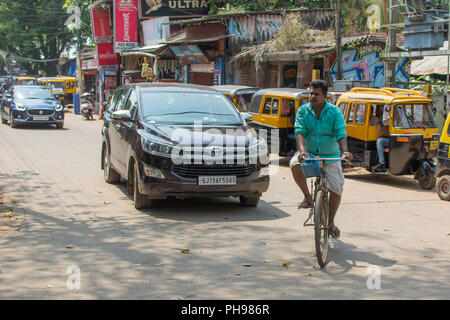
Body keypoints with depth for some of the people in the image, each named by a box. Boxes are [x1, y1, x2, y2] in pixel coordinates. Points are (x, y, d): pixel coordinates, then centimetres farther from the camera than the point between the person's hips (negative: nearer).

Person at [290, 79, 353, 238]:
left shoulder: (335, 112, -6)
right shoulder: (303, 110, -4)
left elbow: (341, 134, -16)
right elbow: (300, 132, -16)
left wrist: (344, 151, -35)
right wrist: (302, 150, -35)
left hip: (330, 156, 0)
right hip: (309, 153, 0)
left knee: (336, 189, -6)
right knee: (295, 164, -33)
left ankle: (331, 222, 17)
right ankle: (308, 197, -12)